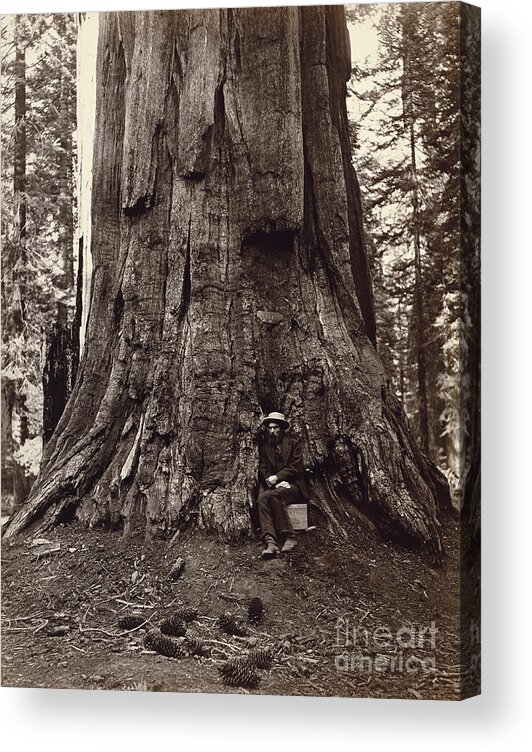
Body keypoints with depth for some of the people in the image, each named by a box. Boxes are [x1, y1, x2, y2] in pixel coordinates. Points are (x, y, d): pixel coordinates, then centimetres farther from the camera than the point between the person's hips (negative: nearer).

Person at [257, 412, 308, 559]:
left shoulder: (293, 444, 7)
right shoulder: (264, 446, 16)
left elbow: (297, 468, -3)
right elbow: (263, 469, 7)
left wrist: (277, 477, -15)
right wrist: (277, 483, -12)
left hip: (293, 486, -3)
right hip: (272, 486, 3)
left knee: (274, 495, -35)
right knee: (262, 499, -31)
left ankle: (289, 538, -28)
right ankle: (270, 542, -44)